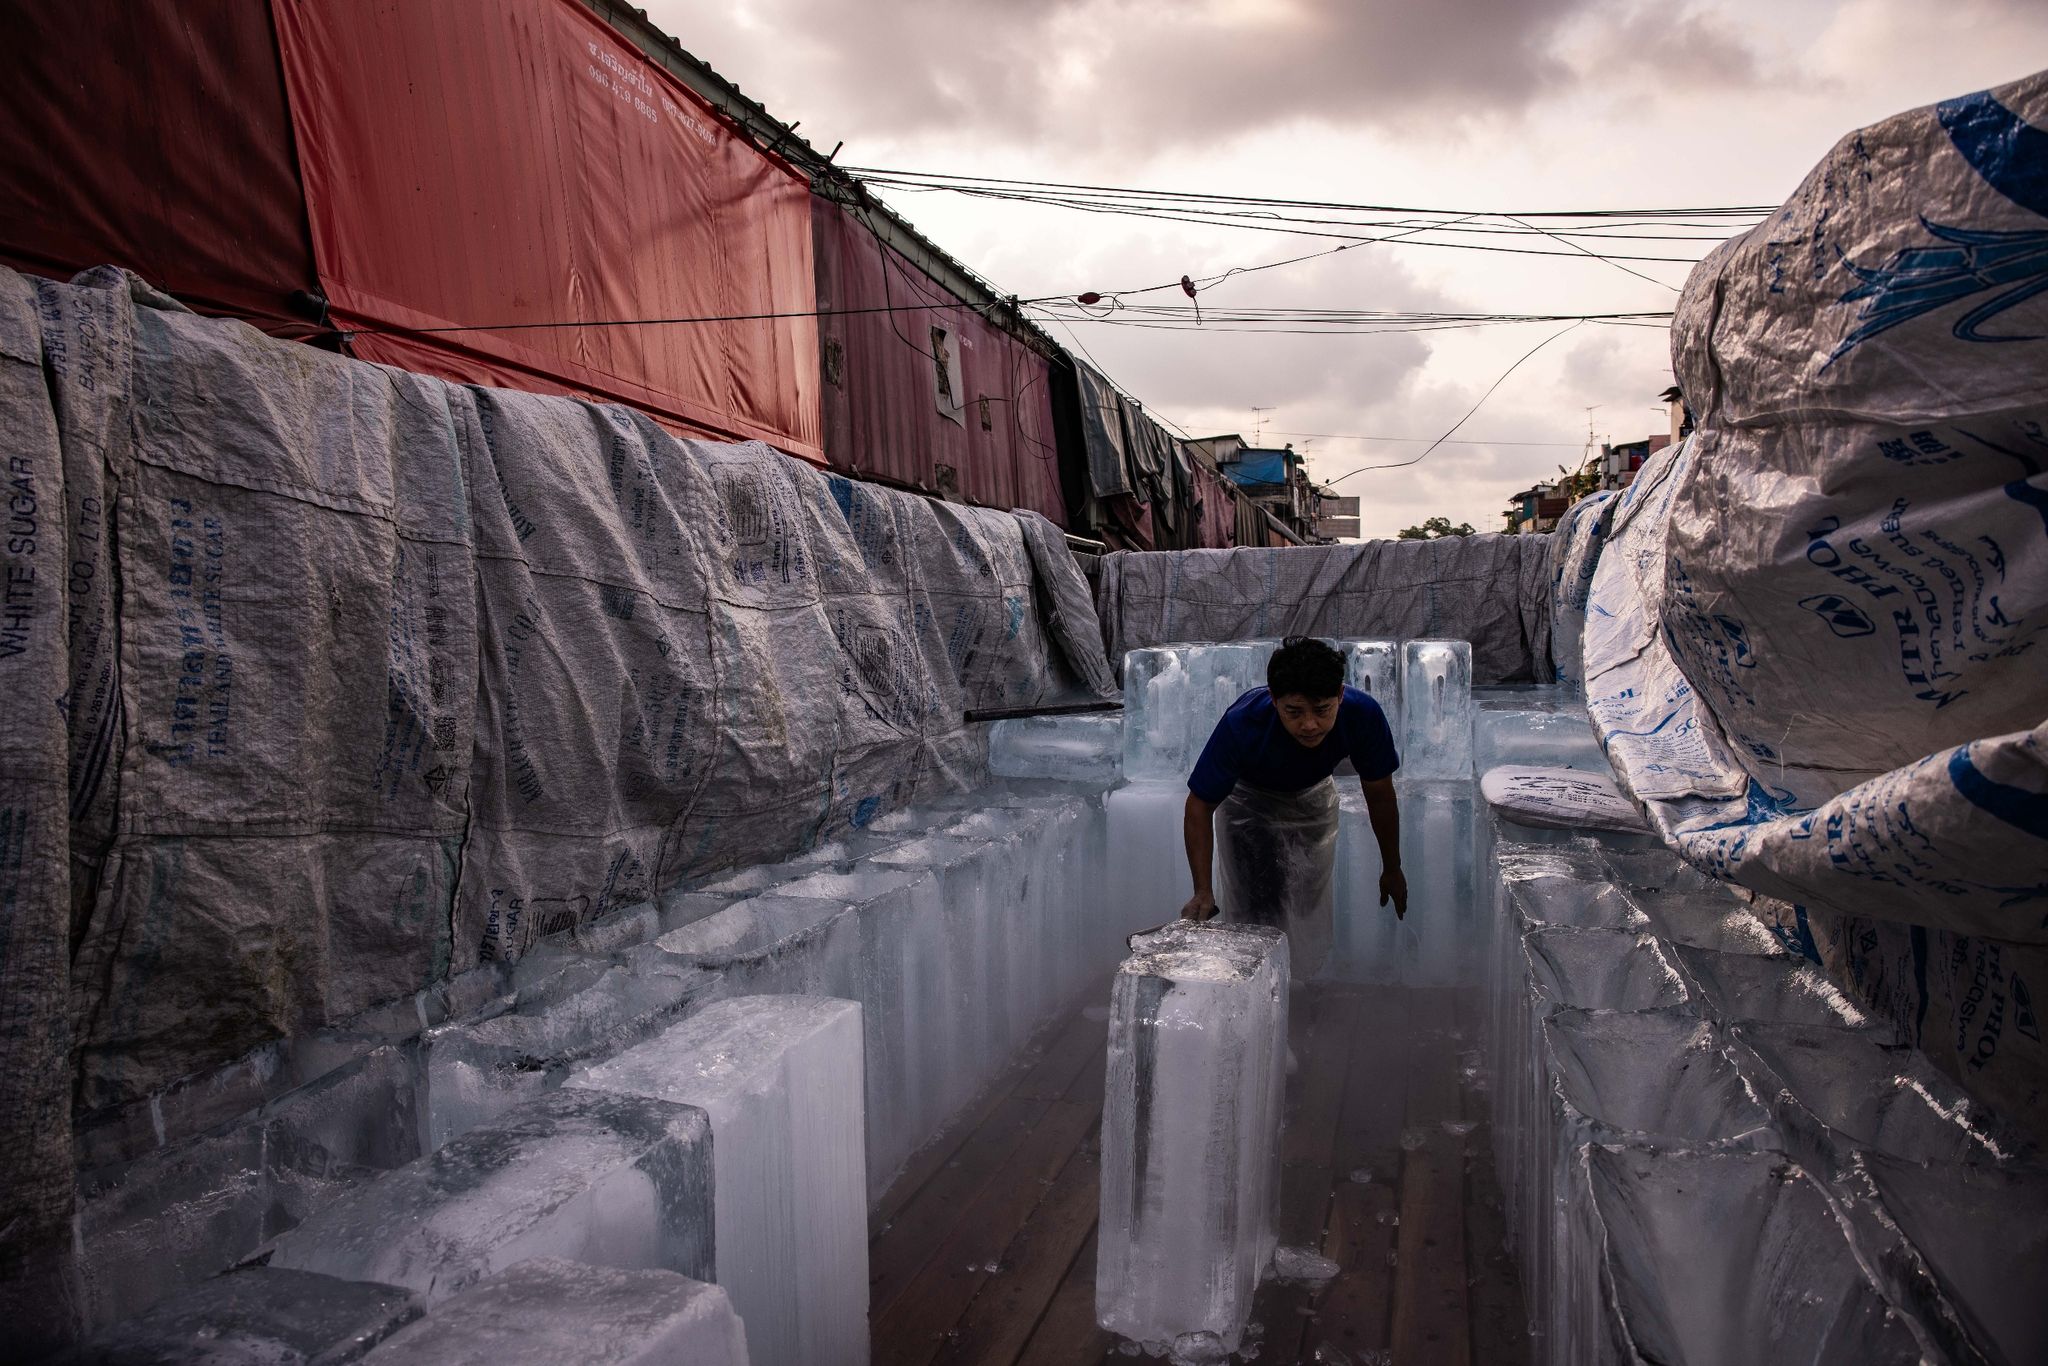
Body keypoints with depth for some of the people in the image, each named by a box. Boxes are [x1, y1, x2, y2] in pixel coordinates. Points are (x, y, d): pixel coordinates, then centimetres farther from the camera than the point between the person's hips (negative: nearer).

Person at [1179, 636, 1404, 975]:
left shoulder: (1363, 715, -34)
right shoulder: (1242, 725, -41)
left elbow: (1380, 795, -15)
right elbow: (1199, 807, -28)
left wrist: (1392, 869, -4)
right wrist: (1203, 892, -35)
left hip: (1313, 797, 3)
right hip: (1248, 799, -2)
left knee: (1311, 908, 9)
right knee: (1250, 909, -6)